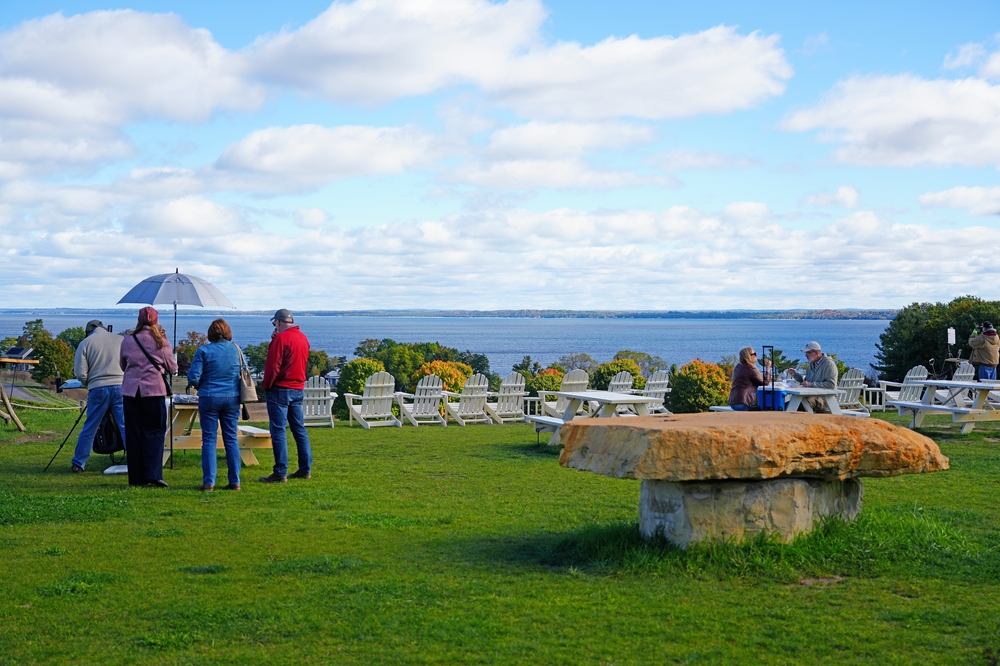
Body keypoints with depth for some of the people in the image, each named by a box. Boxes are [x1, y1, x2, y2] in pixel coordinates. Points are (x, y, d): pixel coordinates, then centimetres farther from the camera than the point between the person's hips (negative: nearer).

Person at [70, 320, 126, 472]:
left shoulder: (86, 343, 4)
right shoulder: (120, 340, 6)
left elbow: (80, 373, 0)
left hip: (97, 389, 0)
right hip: (120, 387, 0)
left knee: (89, 428, 10)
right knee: (126, 427, 1)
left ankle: (78, 464, 18)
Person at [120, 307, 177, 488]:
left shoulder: (127, 341, 3)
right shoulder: (161, 343, -3)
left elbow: (122, 365, 16)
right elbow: (172, 368, 6)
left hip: (130, 390, 2)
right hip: (154, 390, -2)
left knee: (133, 433, 7)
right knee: (155, 432, 4)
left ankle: (136, 477, 9)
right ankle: (153, 473, -8)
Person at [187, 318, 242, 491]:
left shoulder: (203, 351, -7)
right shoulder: (236, 350, 2)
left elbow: (193, 377, -9)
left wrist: (200, 387, 11)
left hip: (209, 398, -2)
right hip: (232, 399, 3)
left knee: (209, 440, 3)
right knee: (231, 439, 8)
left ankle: (209, 482, 0)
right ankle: (235, 481, 9)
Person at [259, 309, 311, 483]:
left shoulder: (281, 338, -13)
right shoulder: (303, 338, 11)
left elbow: (273, 365, -16)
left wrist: (266, 385, -3)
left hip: (280, 390, -8)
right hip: (298, 388, 8)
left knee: (278, 431, -5)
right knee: (299, 428, 12)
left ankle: (280, 473, -6)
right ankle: (305, 469, 14)